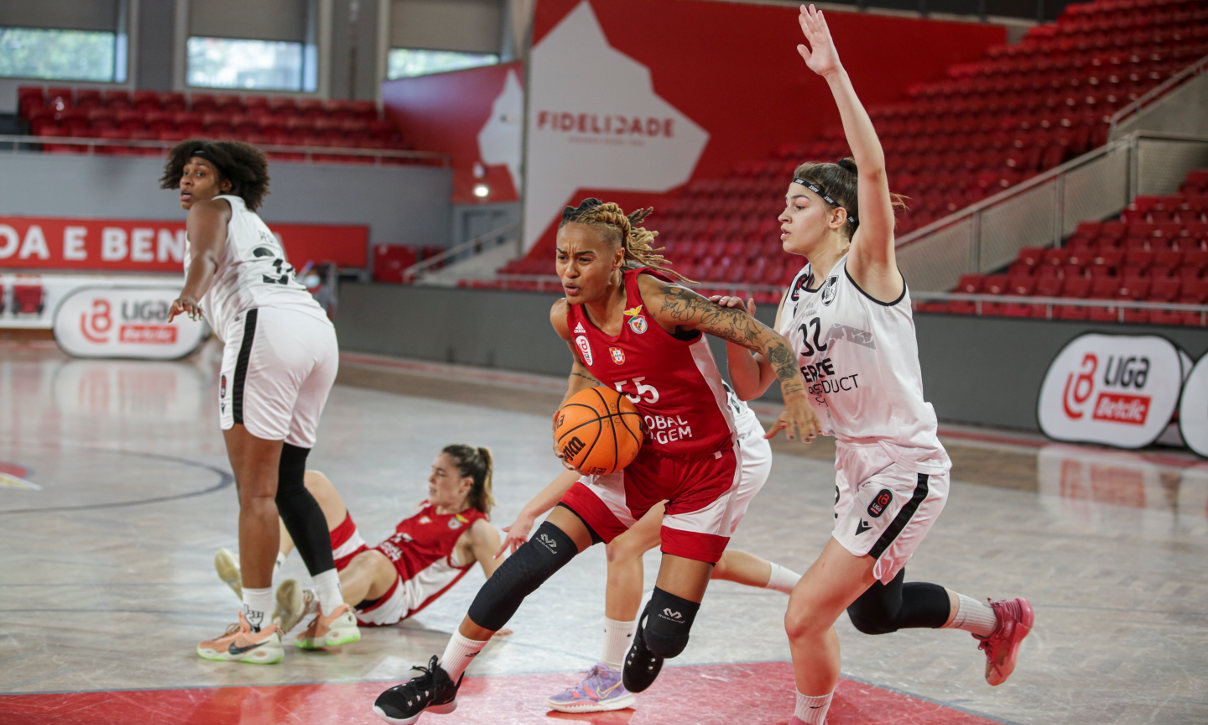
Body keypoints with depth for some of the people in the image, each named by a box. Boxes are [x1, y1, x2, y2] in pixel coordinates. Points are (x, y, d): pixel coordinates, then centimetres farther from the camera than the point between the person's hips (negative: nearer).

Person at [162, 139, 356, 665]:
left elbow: (206, 257, -13)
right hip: (318, 328, 8)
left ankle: (255, 629, -5)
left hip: (266, 327, -8)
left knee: (256, 491, -6)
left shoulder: (212, 210, 11)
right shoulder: (252, 222, 35)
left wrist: (188, 295, -30)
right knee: (286, 485, 18)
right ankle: (334, 612, 15)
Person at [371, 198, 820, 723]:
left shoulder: (658, 299, -25)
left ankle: (650, 635, 33)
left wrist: (796, 398, -38)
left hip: (705, 472, -4)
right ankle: (441, 681, 4)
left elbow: (766, 339, -22)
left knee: (665, 635, -8)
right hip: (634, 459, 5)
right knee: (533, 559, -11)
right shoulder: (565, 317, -6)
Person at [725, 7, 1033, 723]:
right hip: (856, 470, 9)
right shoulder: (796, 295, 10)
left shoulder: (867, 266, -12)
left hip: (905, 469, -9)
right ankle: (999, 620, 45)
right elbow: (753, 384, 11)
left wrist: (835, 74, -32)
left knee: (806, 614, -10)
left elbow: (873, 168, -28)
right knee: (874, 612, 24)